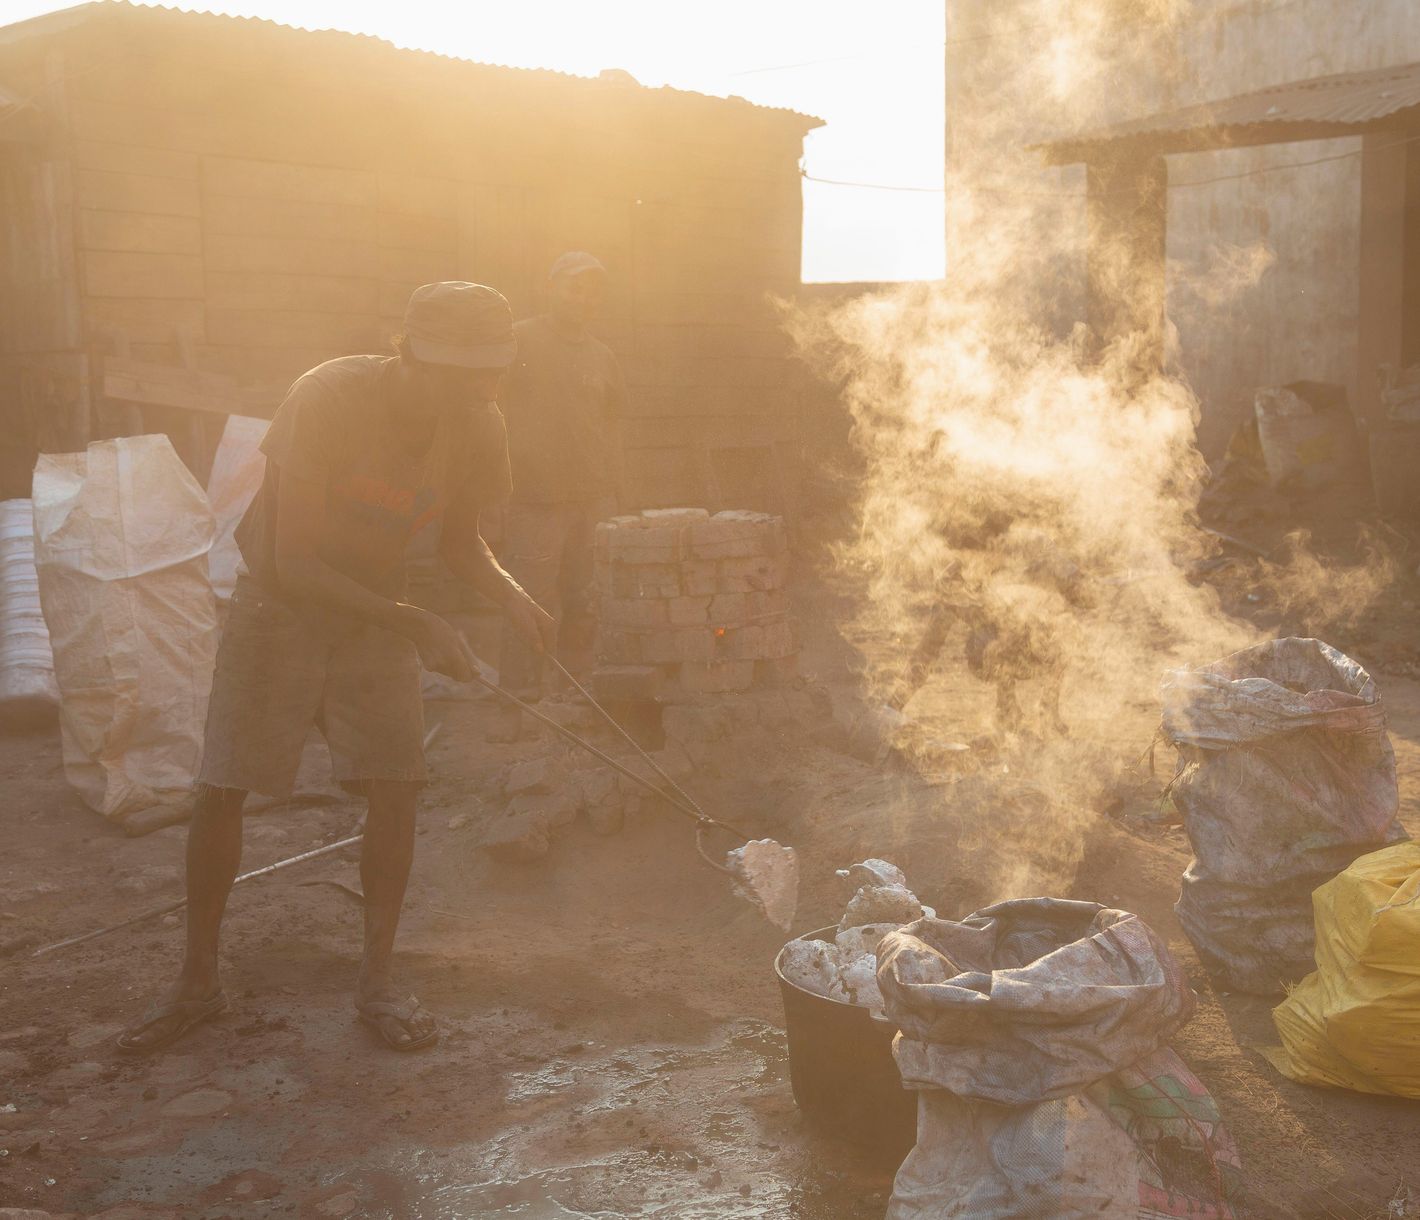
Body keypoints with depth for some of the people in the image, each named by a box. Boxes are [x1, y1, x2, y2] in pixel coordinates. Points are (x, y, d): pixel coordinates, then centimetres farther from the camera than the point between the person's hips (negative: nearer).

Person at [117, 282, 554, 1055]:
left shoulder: (476, 429, -14)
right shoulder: (330, 399, -29)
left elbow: (461, 542, 3)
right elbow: (292, 564, -29)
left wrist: (509, 594, -19)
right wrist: (416, 626, -34)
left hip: (375, 610, 3)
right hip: (279, 599, -3)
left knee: (396, 784, -7)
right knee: (220, 788, -3)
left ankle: (376, 979, 8)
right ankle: (198, 981, 16)